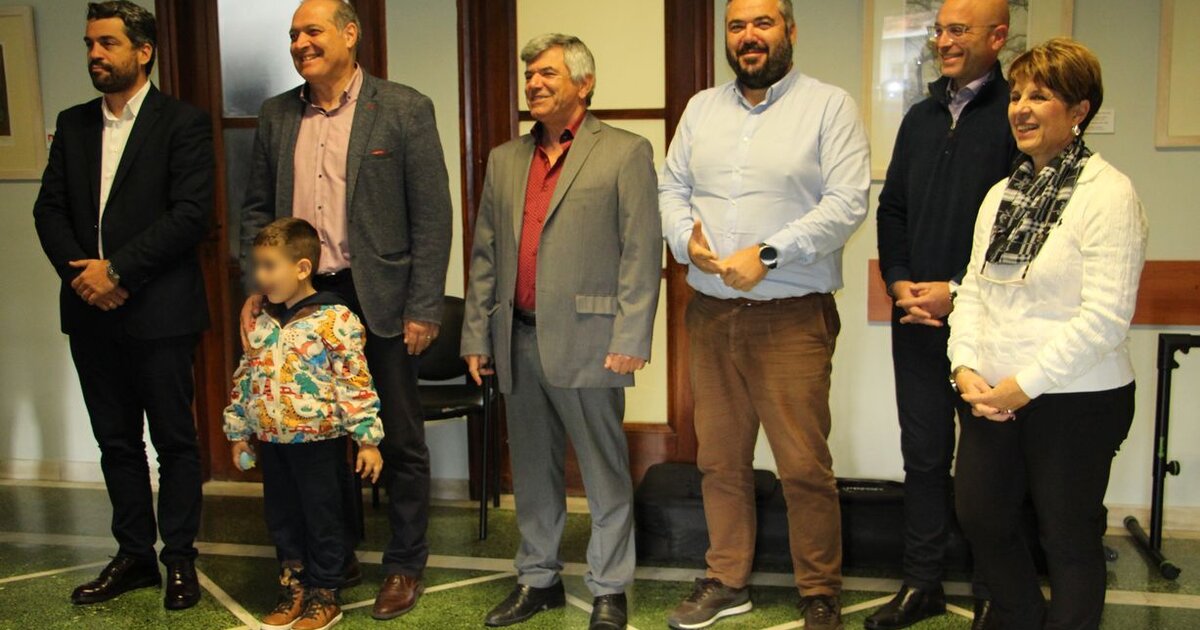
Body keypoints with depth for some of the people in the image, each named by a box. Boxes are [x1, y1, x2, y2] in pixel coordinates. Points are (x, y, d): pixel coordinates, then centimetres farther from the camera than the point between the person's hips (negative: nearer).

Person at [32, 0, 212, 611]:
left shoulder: (183, 123, -4)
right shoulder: (72, 124, 13)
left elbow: (192, 213, -14)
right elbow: (49, 209, 9)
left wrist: (117, 269, -16)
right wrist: (80, 270, -8)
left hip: (158, 311, -5)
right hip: (91, 311, 6)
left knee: (174, 440, 5)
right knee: (116, 441, 13)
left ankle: (179, 559, 17)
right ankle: (134, 555, 25)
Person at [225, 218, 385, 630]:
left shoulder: (334, 319, -14)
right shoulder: (260, 323, 6)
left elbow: (356, 382, -15)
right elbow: (244, 379, 15)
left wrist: (367, 438, -16)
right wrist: (238, 432, 17)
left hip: (318, 440, -6)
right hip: (271, 440, 6)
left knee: (322, 520, 6)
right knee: (281, 519, 15)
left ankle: (324, 596, 20)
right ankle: (293, 590, 31)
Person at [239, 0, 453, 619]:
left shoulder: (404, 109, -5)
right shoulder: (276, 115, 9)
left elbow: (432, 215, -7)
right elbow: (257, 209, 15)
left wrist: (423, 308, -11)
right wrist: (256, 286, 1)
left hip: (378, 301, -4)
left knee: (398, 440, 7)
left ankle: (404, 567, 23)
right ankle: (336, 558, 31)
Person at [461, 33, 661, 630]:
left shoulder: (625, 153, -1)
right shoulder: (505, 159, 15)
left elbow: (642, 253, -7)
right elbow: (485, 255, 15)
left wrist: (630, 339, -13)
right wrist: (476, 334, 10)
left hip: (586, 340, -5)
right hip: (519, 340, 5)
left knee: (604, 471, 4)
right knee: (532, 470, 15)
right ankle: (537, 578, 29)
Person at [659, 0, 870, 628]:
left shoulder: (829, 106, -2)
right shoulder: (702, 107, 14)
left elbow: (847, 202, -11)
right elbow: (672, 187, 14)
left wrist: (766, 255, -18)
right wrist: (687, 238, -7)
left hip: (793, 316, -5)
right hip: (710, 312, 5)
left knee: (804, 465, -2)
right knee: (719, 458, 13)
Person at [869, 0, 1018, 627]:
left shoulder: (1014, 114, -7)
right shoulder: (922, 116, 14)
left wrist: (958, 290, -14)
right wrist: (899, 283, 2)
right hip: (916, 318, 6)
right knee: (923, 454, 13)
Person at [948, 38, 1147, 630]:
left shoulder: (1108, 194, -12)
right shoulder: (1002, 194, 10)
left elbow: (1105, 316, -18)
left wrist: (1025, 384, -17)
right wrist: (965, 368, -3)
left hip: (1076, 401, -7)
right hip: (992, 396, 7)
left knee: (1068, 537, 7)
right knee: (980, 516, 15)